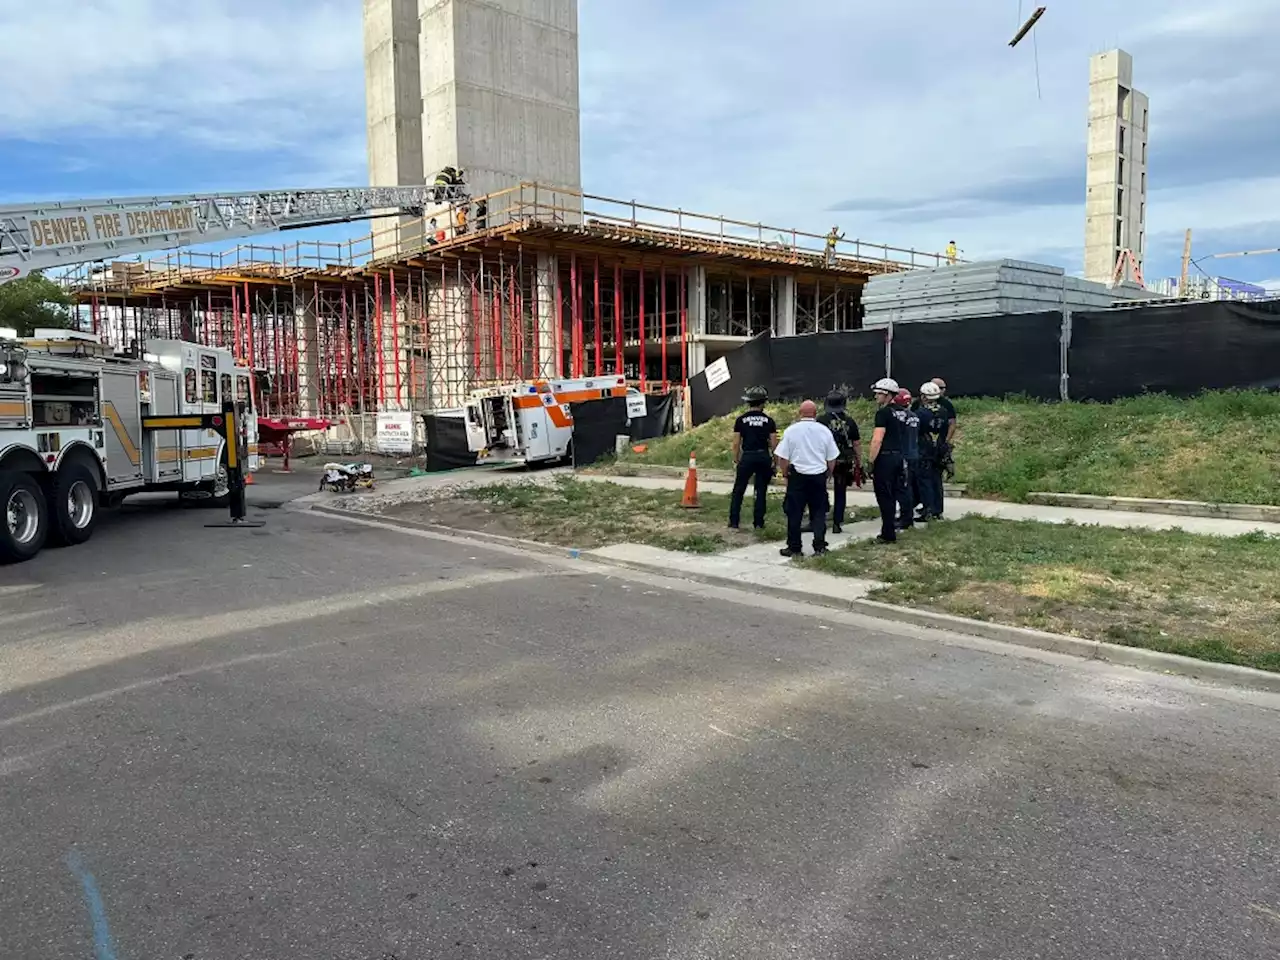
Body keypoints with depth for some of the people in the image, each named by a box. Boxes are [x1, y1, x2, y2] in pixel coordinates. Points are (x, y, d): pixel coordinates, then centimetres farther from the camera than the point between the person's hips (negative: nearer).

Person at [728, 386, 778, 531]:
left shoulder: (741, 420, -1)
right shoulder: (769, 420, 1)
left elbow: (736, 444, -2)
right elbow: (774, 444, -1)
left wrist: (736, 461, 7)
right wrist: (774, 460, 10)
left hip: (747, 457, -1)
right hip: (764, 457, 1)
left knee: (738, 490, 8)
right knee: (761, 491, 9)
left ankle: (734, 521, 7)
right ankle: (759, 523, 11)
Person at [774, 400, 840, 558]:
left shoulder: (791, 430, -7)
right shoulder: (824, 431, 1)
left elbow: (782, 457, -7)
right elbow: (832, 458, 5)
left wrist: (785, 474, 7)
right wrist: (827, 475, 17)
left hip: (797, 477, -2)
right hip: (819, 477, 2)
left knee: (794, 513, 5)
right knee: (818, 513, 10)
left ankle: (794, 548, 8)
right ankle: (819, 547, 8)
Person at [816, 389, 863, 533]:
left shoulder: (821, 420, -6)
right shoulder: (849, 421, 1)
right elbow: (857, 444, 4)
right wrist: (859, 464, 12)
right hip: (845, 462, 2)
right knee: (840, 493, 11)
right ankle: (837, 523, 11)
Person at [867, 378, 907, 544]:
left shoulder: (883, 413, -14)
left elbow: (877, 440, -19)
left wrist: (871, 461, -16)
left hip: (885, 457, -9)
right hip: (898, 456, 9)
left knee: (884, 497, -4)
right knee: (891, 495, 15)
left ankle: (888, 534, -2)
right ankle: (890, 530, 21)